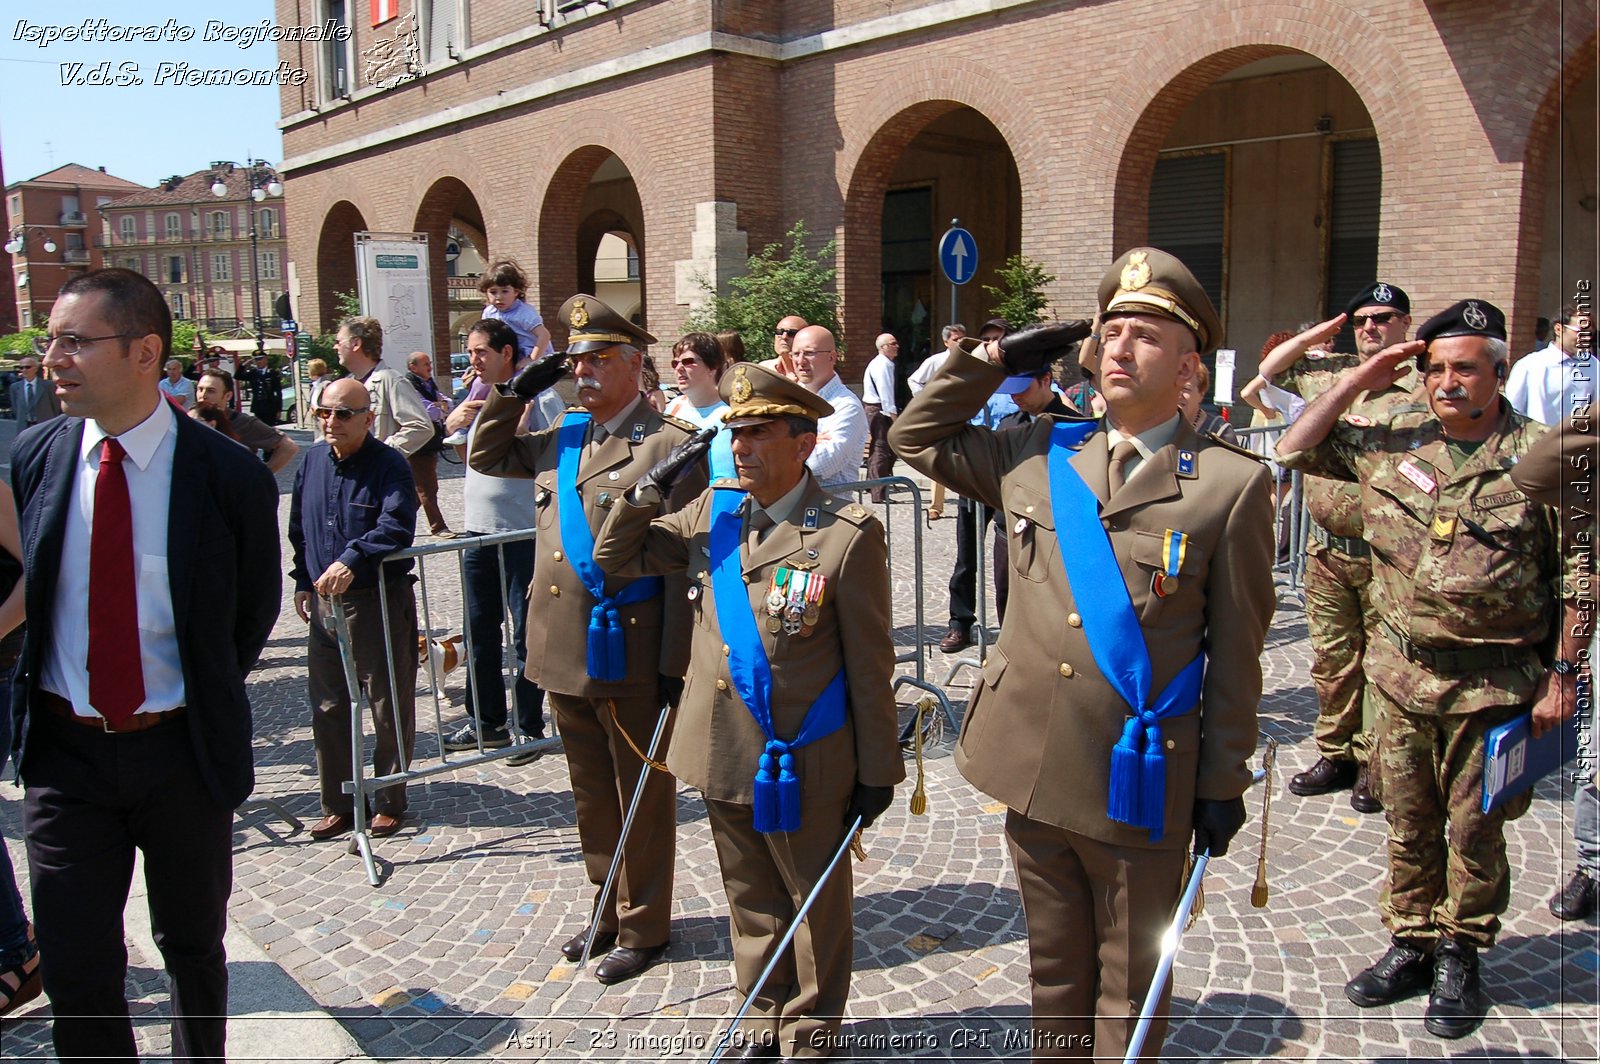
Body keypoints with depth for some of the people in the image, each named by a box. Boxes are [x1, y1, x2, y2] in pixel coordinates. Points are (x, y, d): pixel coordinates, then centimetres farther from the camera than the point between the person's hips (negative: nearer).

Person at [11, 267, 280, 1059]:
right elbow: (19, 588, 9)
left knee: (193, 947, 18)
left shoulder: (230, 477, -13)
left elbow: (254, 611, 0)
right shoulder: (32, 457, -4)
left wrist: (202, 702, 2)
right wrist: (38, 699, 5)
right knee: (76, 971, 7)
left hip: (181, 748, -1)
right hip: (64, 748, 2)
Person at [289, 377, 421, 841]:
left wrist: (351, 559, -36)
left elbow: (396, 526, -25)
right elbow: (299, 528, 20)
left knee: (390, 708, 5)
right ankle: (338, 805, 25)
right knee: (328, 709, 12)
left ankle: (389, 803, 20)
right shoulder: (312, 460, 8)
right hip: (324, 602, 6)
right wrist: (303, 582, 18)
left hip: (380, 602, -6)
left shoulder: (389, 464, -11)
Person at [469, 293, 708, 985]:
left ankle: (643, 928, 27)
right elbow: (484, 456, 25)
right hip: (564, 655, 7)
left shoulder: (671, 445, -12)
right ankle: (607, 909, 39)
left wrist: (675, 663, -18)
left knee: (643, 798, 10)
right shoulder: (560, 439, 10)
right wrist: (515, 393, 8)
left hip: (631, 661, -7)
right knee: (592, 796, 21)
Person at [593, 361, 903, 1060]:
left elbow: (869, 666, -12)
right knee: (751, 902, 23)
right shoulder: (712, 513, 1)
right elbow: (616, 557, 11)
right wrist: (648, 491, -6)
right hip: (723, 759, 5)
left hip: (804, 765, -5)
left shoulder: (848, 535, -16)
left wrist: (876, 771, -9)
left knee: (815, 908, 17)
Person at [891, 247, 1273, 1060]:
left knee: (1129, 987, 16)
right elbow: (915, 436, 15)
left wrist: (1223, 784, -3)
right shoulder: (1036, 455, 4)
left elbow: (1236, 651, -5)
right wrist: (994, 359, 4)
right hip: (1034, 769, 4)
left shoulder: (1230, 484, -8)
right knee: (1054, 968, 22)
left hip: (1140, 783, -4)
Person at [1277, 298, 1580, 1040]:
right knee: (1408, 821, 14)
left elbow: (1577, 573, -3)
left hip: (1495, 681, -3)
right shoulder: (1391, 443, 2)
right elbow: (1294, 450, 5)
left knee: (1473, 827, 9)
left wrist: (1560, 673, -5)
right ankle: (1411, 943, 30)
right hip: (1402, 672, 3)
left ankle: (1460, 957, 27)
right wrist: (1356, 382, -2)